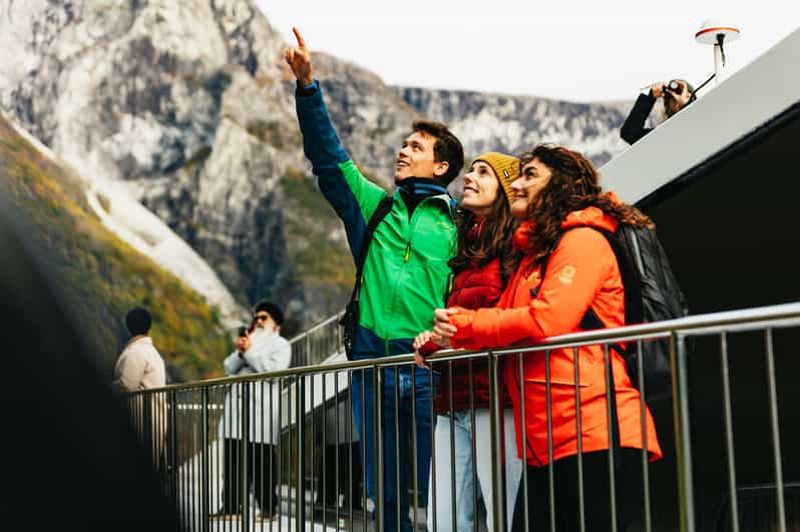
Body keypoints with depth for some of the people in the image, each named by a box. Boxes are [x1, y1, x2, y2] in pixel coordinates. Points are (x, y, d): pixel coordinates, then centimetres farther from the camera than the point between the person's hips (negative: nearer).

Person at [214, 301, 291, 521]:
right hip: (236, 407, 6)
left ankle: (268, 507, -1)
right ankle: (231, 505, 7)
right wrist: (240, 353, -4)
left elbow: (273, 370, -11)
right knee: (232, 459, 4)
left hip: (262, 410, -6)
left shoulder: (281, 345, 6)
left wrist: (250, 352, -6)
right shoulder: (248, 340, 25)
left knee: (262, 461, -6)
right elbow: (229, 368, 15)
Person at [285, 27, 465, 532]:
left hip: (430, 366, -3)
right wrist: (307, 86, -2)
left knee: (436, 490, 0)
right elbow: (329, 158, 7)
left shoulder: (457, 224, 4)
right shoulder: (372, 206, 14)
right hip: (374, 361, 3)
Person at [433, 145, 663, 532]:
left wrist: (464, 324, -7)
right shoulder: (535, 252, 24)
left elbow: (547, 321, -18)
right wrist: (453, 330, -2)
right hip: (545, 441, 9)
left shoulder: (584, 241, -6)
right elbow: (506, 320, 19)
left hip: (591, 433, -9)